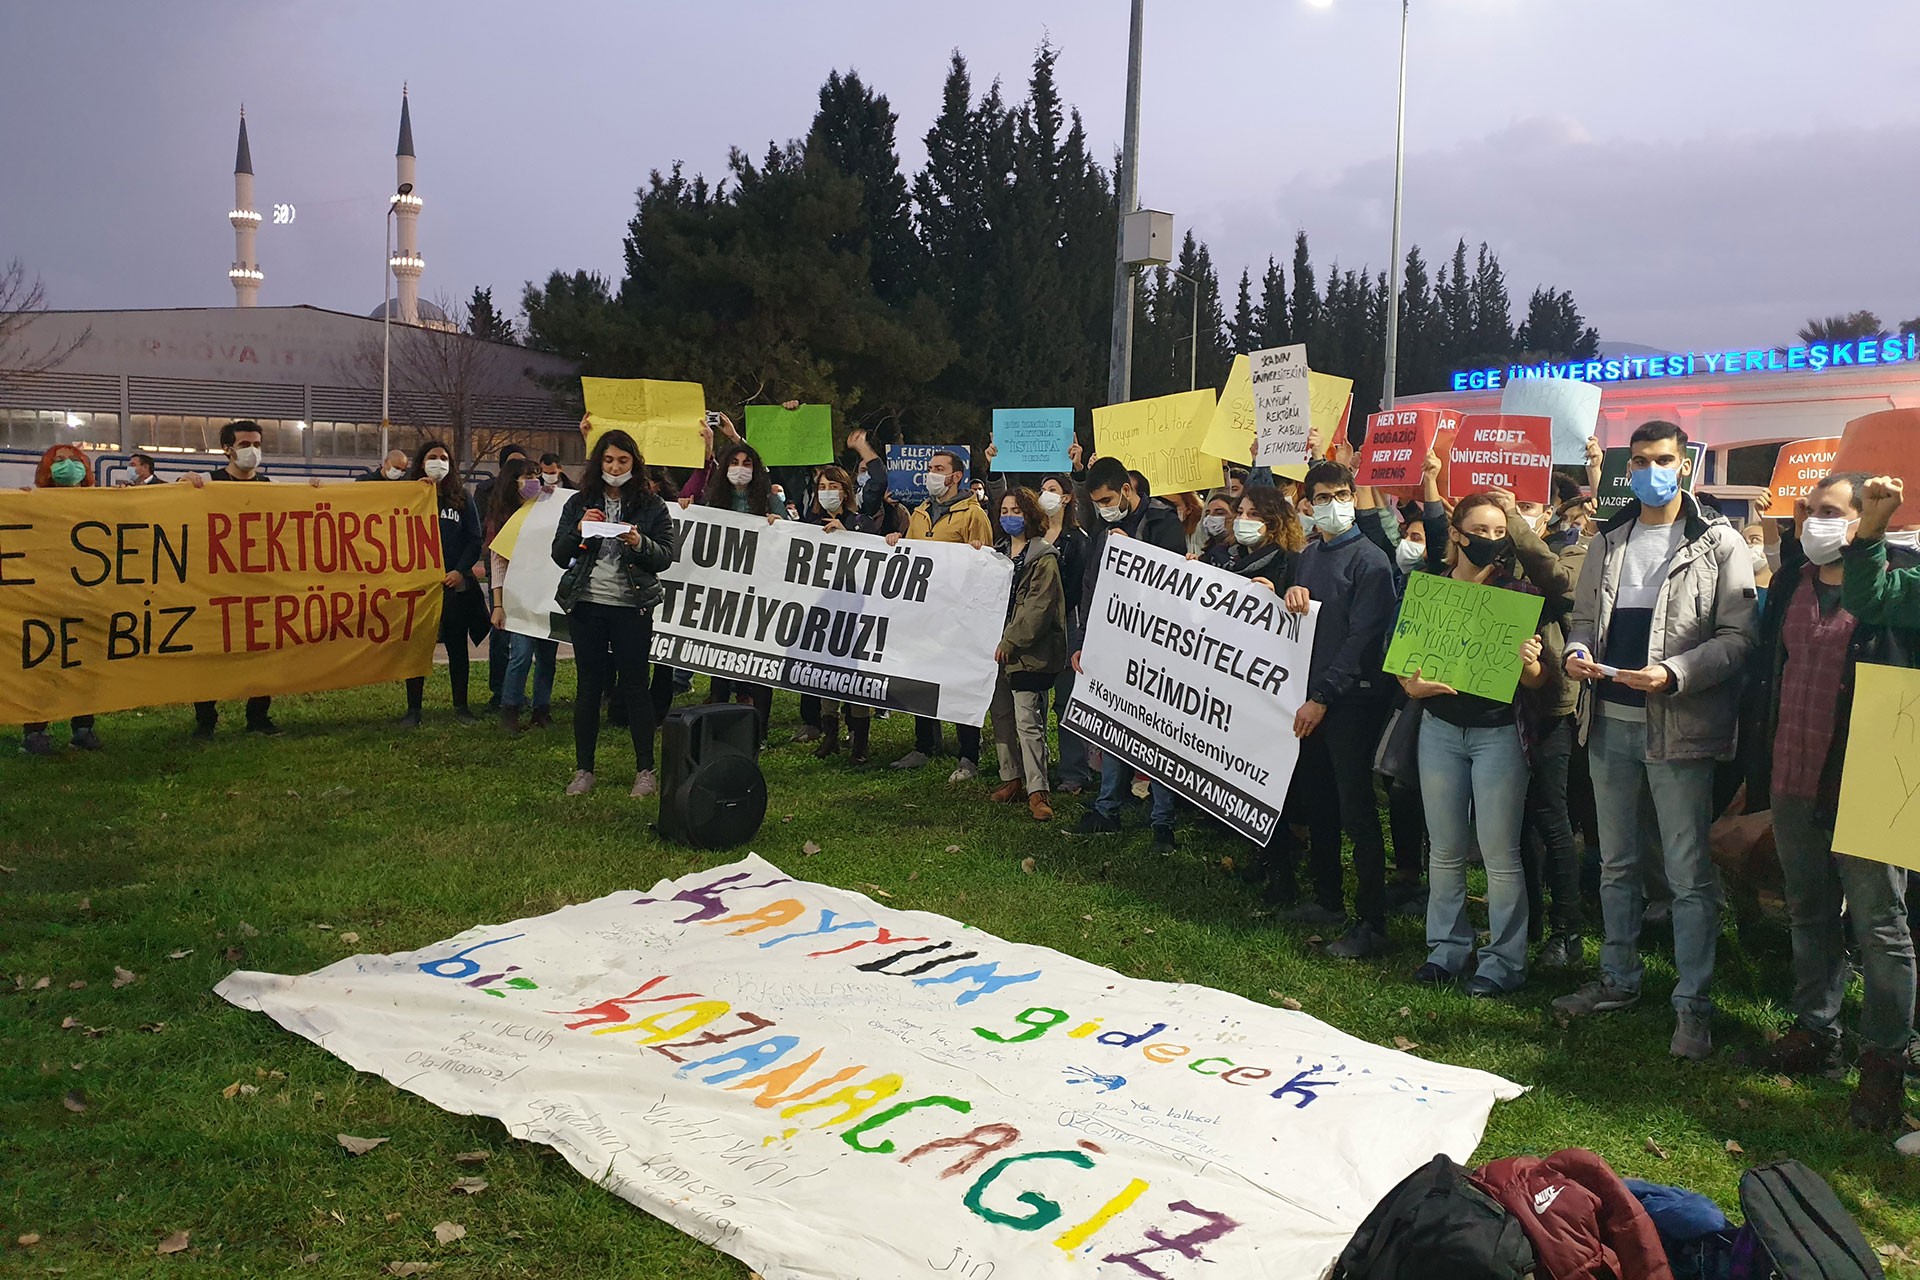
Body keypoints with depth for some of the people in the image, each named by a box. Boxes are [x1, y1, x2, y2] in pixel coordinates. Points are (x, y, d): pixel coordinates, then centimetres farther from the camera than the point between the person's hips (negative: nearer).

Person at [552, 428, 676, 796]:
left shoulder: (651, 506, 3)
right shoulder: (579, 503, 9)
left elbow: (666, 557, -1)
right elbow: (560, 556, 6)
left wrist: (640, 544, -20)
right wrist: (579, 530, -12)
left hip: (631, 607, -2)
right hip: (586, 604, 2)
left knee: (635, 686, 1)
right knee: (589, 686, 7)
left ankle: (645, 770, 9)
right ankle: (583, 770, 14)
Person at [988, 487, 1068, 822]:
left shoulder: (1043, 557, -7)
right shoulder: (998, 552, 16)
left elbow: (1038, 607, -15)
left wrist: (1010, 641, -16)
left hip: (1029, 652, -8)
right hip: (998, 649, 8)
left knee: (1028, 721, -11)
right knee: (1001, 716, 11)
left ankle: (1037, 791, -8)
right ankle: (1012, 779, 22)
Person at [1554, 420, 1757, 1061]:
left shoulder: (1719, 544, -4)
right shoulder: (1607, 541, 12)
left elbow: (1738, 636, -9)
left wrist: (1673, 674, -22)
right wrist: (1577, 651, -5)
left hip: (1678, 726, -5)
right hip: (1609, 722, 6)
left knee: (1689, 875, 0)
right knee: (1616, 863, 17)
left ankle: (1693, 1003, 11)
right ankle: (1618, 979, 30)